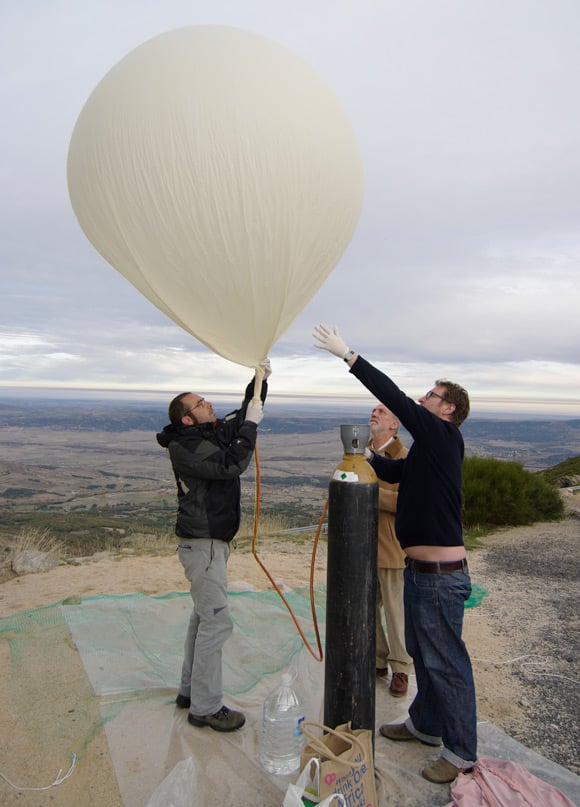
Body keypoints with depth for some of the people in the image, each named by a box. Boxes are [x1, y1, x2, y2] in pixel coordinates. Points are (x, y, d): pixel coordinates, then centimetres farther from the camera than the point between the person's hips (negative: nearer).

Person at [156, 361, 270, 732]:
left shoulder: (215, 432, 8)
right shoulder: (184, 447, -18)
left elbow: (245, 414, 17)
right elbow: (230, 466, -28)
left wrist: (260, 381, 3)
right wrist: (250, 425, -21)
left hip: (214, 540, 10)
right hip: (203, 543, -10)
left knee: (204, 616, 18)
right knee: (217, 622, -5)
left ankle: (190, 690, 33)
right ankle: (205, 707, 8)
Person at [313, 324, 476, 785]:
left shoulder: (444, 436, -15)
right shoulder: (429, 448, 13)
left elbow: (395, 398, -21)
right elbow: (397, 472, 27)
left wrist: (348, 356, -19)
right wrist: (367, 457, 11)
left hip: (441, 574, -10)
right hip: (421, 570, 10)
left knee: (446, 660, 4)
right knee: (422, 652, 22)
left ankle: (462, 752, 20)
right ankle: (426, 725, 40)